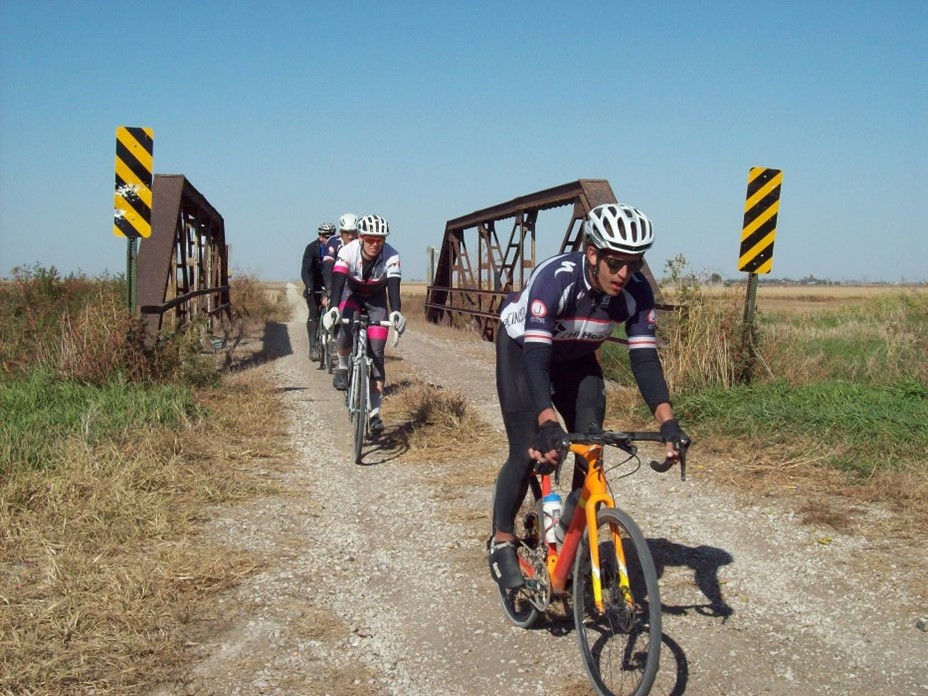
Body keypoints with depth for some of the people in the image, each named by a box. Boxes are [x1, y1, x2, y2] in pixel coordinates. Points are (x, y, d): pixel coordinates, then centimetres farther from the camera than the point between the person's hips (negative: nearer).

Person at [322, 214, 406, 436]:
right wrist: (333, 308, -57)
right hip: (352, 293, 0)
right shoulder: (347, 251, -30)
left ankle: (375, 412, -6)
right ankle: (342, 367, 0)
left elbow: (393, 286, -39)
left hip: (377, 298, 0)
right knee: (345, 332, -33)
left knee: (376, 352, -10)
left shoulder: (391, 257, -29)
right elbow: (338, 281, -41)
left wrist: (396, 312, -57)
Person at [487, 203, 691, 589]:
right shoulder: (555, 278, -39)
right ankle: (502, 542, 4)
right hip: (522, 350, -4)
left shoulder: (636, 291, -25)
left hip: (576, 358, 4)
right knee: (528, 451, -15)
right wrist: (548, 426, -57)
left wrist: (668, 423, -39)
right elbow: (536, 358, -45)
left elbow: (644, 358, -26)